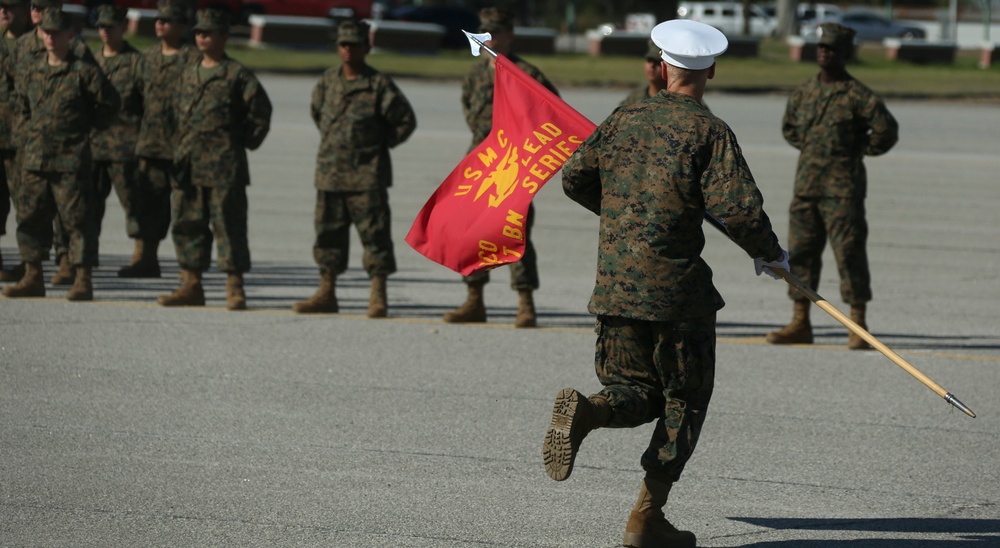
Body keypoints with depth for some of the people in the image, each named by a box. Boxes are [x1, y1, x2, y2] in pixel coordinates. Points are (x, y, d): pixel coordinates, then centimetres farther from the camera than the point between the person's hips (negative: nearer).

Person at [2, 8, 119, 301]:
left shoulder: (84, 72, -4)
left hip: (71, 159, -6)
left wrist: (86, 126, 4)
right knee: (30, 217, 7)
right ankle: (33, 277, 16)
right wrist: (27, 136, 16)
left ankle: (83, 280, -3)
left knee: (76, 219, -6)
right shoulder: (32, 73, 13)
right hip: (34, 158, 6)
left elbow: (109, 104, 2)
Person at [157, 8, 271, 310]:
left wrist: (246, 141, -2)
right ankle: (191, 284, 14)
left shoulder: (237, 75, -4)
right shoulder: (188, 74, 15)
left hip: (224, 164, -6)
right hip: (189, 165, 7)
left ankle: (235, 288, -1)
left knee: (228, 225, -4)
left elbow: (261, 111, -3)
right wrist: (182, 152, 15)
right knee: (187, 224, 7)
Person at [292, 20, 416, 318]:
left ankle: (378, 297, -1)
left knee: (374, 234, -4)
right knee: (328, 233, 9)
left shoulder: (379, 84, -7)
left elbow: (406, 120, -2)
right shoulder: (328, 81, 7)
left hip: (367, 174, -5)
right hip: (330, 172, 5)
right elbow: (316, 111, 26)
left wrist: (380, 144, -1)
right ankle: (326, 293, 16)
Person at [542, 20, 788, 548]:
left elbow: (575, 177, 14)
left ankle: (583, 411, -19)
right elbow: (737, 207, -16)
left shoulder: (624, 119, 8)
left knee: (637, 392, 16)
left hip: (615, 285, 5)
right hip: (677, 287, -5)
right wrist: (770, 254, 2)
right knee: (683, 401, 9)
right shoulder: (710, 133, -8)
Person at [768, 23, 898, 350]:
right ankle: (800, 324, 12)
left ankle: (858, 327, -2)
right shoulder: (804, 92, 11)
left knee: (849, 253, -5)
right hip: (806, 184, 6)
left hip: (842, 187, -6)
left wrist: (859, 151, -1)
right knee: (800, 252, 6)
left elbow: (886, 130, -9)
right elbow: (789, 127, 28)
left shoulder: (857, 95, -8)